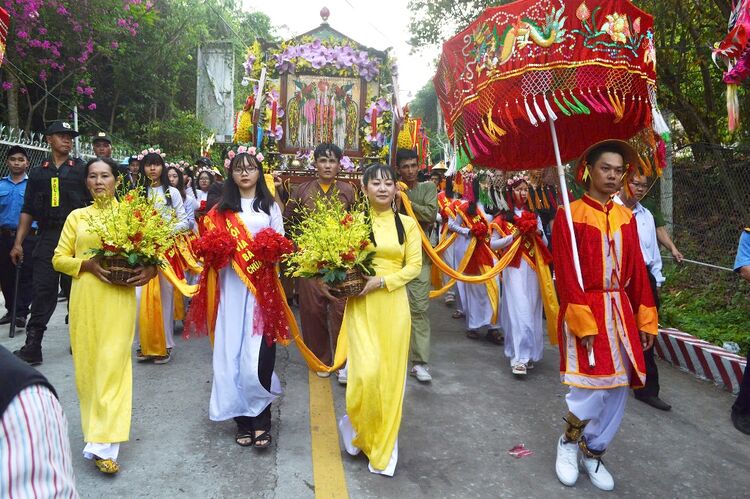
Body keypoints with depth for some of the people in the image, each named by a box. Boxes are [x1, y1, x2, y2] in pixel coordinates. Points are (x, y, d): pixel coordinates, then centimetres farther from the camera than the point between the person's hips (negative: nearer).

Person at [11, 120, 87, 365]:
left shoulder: (81, 169, 6)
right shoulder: (37, 173, 13)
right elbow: (28, 211, 13)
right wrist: (18, 242, 6)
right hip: (47, 238, 2)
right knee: (43, 290, -1)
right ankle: (32, 348, 2)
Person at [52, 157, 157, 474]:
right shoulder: (77, 217, 11)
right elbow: (59, 258, 8)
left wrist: (150, 270, -14)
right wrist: (87, 264, -10)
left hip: (119, 298, -2)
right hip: (84, 298, 3)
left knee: (113, 362, -7)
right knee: (87, 362, 7)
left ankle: (103, 444, -5)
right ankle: (97, 427, 24)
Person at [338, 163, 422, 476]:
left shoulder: (407, 224, 5)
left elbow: (414, 266, 0)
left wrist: (381, 280, -13)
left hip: (394, 303, 2)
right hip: (361, 304, -2)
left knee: (391, 372, 6)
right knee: (367, 371, -12)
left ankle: (383, 445, 26)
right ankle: (355, 423, 22)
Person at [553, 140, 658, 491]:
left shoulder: (626, 217, 9)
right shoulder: (568, 216, -8)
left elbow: (637, 271, 11)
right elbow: (565, 275, -13)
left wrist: (646, 318, 8)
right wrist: (584, 322, -17)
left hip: (621, 313, 6)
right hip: (585, 311, -6)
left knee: (619, 389, 8)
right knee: (592, 387, -7)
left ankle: (593, 452, 27)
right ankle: (568, 442, 21)